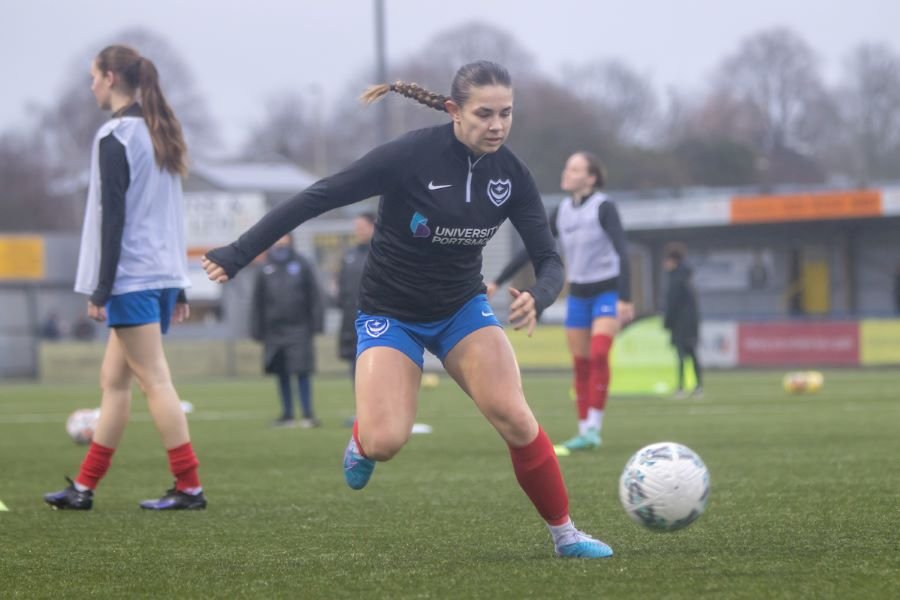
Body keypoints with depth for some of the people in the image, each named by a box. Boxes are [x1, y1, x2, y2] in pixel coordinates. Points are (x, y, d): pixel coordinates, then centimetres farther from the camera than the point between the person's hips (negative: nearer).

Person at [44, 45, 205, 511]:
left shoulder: (115, 137, -11)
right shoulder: (160, 133, 15)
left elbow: (113, 215, -15)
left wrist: (100, 289, -13)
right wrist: (179, 288, 19)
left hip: (131, 278, -9)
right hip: (162, 275, 9)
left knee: (155, 381, -6)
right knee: (113, 380, 12)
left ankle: (189, 487, -7)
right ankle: (85, 487, 16)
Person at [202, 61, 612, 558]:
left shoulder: (510, 173, -11)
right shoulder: (411, 156, -24)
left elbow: (549, 259, -8)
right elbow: (318, 197, -20)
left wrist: (537, 298, -32)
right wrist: (238, 255, -22)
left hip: (463, 307, 3)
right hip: (390, 312, -3)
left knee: (513, 416, -18)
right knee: (385, 442, -20)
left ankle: (564, 532, -1)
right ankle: (363, 439, 19)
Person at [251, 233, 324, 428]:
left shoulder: (303, 265, 2)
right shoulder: (265, 271, 7)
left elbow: (315, 297, 3)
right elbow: (258, 303, 10)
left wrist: (316, 324, -2)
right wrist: (257, 331, 7)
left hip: (298, 329, -3)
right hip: (274, 330, 3)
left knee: (302, 372, -7)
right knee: (282, 375, 7)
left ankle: (308, 414, -2)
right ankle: (287, 414, 14)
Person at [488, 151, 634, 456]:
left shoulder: (604, 207, -13)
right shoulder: (562, 211, 5)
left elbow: (622, 251, -19)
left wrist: (625, 298, -27)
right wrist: (497, 282, 11)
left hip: (607, 291, -6)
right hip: (578, 294, 6)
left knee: (598, 355, -20)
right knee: (580, 364, 4)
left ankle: (594, 428, -15)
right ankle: (584, 434, 9)